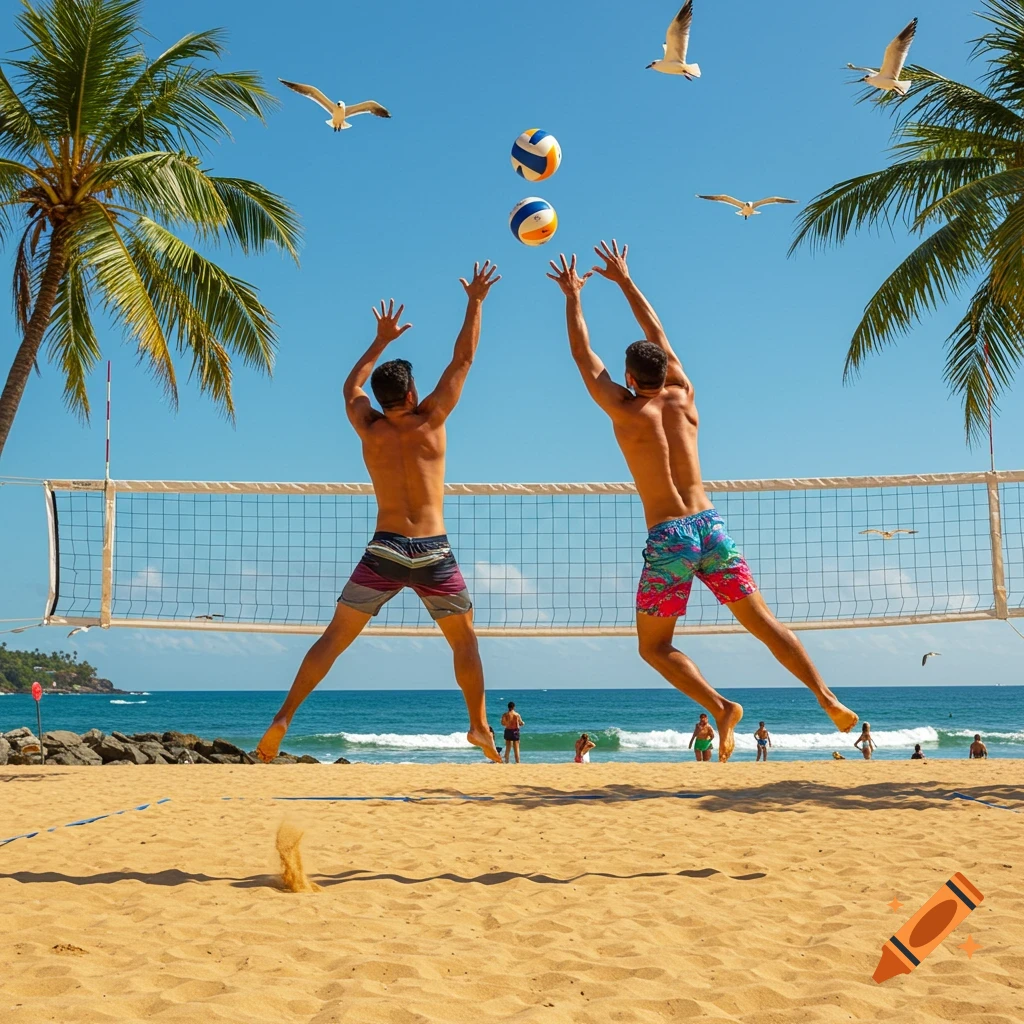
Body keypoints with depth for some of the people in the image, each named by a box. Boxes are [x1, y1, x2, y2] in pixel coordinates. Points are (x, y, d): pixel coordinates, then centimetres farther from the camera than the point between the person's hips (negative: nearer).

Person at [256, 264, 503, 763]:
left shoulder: (369, 429, 5)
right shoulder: (429, 421, 0)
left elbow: (351, 385, 27)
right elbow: (462, 360, 7)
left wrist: (381, 341, 36)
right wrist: (475, 301, 15)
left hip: (384, 551, 1)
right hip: (434, 553, -1)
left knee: (333, 638, 5)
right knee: (464, 639, 17)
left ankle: (284, 718, -3)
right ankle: (479, 726, 16)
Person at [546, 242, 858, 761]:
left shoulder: (626, 411, -4)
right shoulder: (683, 397, 7)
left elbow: (583, 354, 7)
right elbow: (659, 337, 21)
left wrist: (573, 297, 18)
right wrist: (624, 279, 30)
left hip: (667, 539, -4)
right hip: (709, 525, 4)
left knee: (653, 647, 9)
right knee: (763, 622, 9)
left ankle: (720, 707, -10)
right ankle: (827, 697, -3)